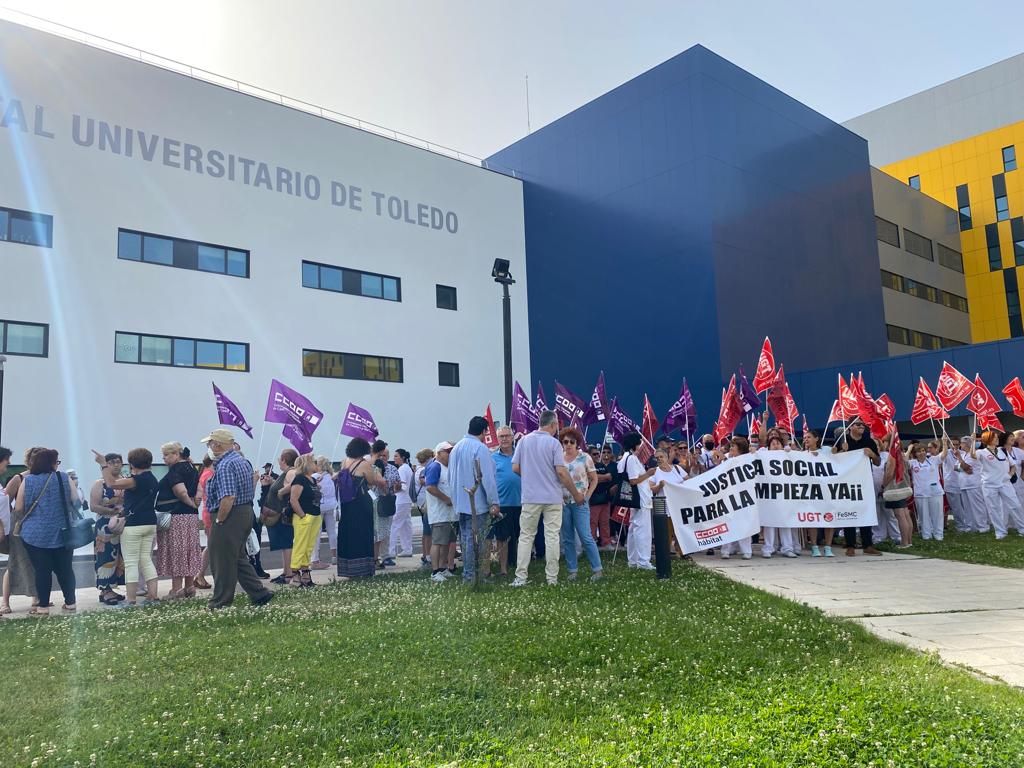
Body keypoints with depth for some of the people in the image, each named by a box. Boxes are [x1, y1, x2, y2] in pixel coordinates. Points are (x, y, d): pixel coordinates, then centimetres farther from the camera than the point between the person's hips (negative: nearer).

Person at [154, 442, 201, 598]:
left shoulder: (174, 471, -14)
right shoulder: (191, 468, 13)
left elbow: (181, 492, -24)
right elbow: (199, 490, 8)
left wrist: (190, 503, -9)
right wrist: (194, 504, 2)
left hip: (175, 516, -9)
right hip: (192, 515, 9)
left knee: (175, 552, -3)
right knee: (188, 551, 13)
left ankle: (176, 590, 0)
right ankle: (189, 587, 19)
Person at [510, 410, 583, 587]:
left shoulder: (524, 441, 2)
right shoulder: (553, 443, -7)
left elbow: (515, 468, 3)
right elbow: (561, 472, -11)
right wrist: (576, 493, -1)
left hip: (530, 497, 2)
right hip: (552, 497, -2)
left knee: (526, 536, 7)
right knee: (552, 537, 5)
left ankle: (520, 577, 4)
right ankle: (552, 577, 8)